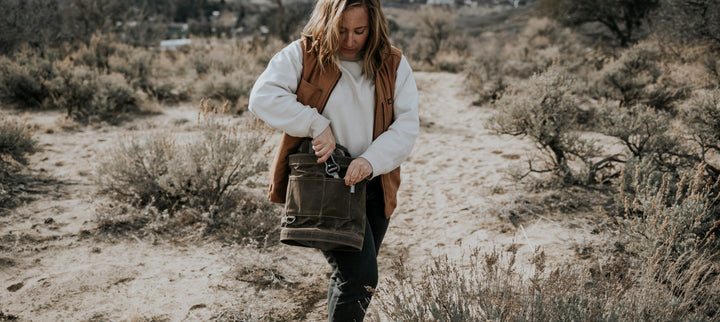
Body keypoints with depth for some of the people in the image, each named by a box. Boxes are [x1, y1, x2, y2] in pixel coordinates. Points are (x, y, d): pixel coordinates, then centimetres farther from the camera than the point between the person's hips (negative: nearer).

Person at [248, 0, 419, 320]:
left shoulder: (393, 65, 3)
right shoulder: (302, 54, -5)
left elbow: (408, 124, -4)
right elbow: (262, 96, -15)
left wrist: (371, 160, -19)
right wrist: (316, 125, -22)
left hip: (373, 184, 5)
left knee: (350, 276, 17)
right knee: (360, 276, -14)